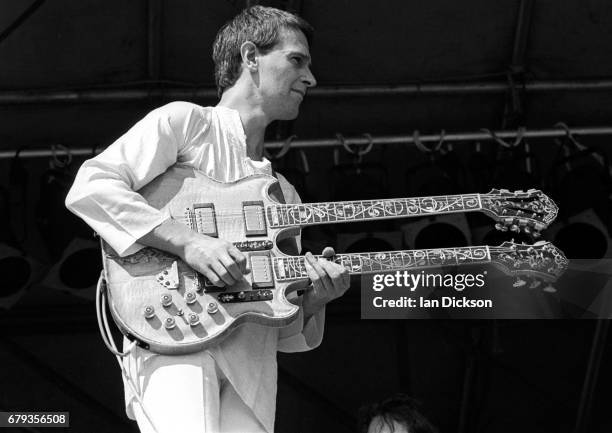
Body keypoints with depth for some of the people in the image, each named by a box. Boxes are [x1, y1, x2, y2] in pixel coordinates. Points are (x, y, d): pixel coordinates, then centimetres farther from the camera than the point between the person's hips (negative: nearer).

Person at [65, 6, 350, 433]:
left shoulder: (284, 194, 27)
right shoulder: (185, 122, 9)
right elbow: (88, 188, -6)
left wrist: (313, 299, 3)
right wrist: (187, 241, -14)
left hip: (251, 369, 7)